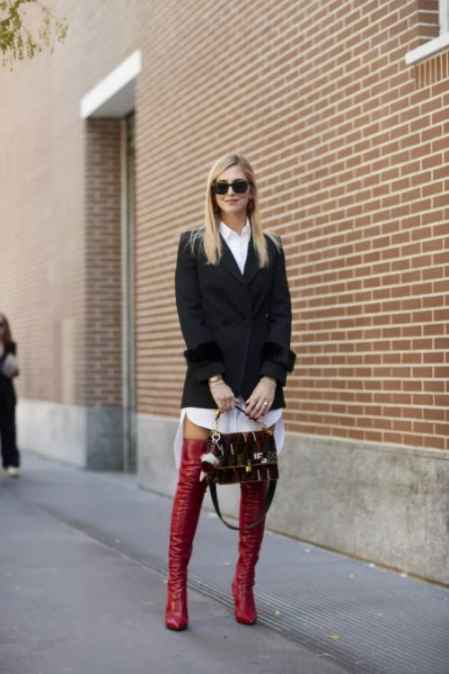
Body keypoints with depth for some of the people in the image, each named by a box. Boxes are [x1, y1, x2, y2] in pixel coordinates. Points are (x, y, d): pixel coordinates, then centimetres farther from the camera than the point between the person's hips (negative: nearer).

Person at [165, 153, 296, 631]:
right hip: (209, 379, -2)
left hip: (260, 381, 2)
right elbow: (190, 312, -2)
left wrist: (271, 377, -8)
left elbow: (281, 314, 6)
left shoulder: (270, 249, 13)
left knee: (257, 484, 1)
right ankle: (176, 586, -1)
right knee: (191, 480, -7)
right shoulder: (193, 245, 7)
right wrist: (214, 377, -12)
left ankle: (244, 584, 10)